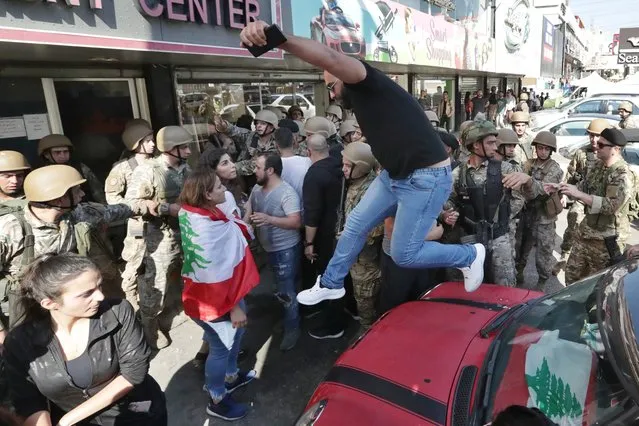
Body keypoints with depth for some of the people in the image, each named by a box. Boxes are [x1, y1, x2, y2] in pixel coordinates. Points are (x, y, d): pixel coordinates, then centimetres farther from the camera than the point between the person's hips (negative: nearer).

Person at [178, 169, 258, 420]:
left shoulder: (208, 213, -4)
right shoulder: (204, 228, -32)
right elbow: (214, 276, -28)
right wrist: (233, 307, -21)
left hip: (228, 289, 9)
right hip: (215, 299, -9)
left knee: (236, 334, 27)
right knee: (221, 347, 11)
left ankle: (231, 376, 52)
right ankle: (217, 400, 35)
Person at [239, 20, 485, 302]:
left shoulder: (369, 85, -14)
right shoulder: (364, 101, 15)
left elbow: (329, 58, -34)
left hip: (426, 178, -10)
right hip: (394, 175, 10)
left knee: (404, 254, -1)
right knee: (355, 225, 13)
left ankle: (470, 255, 24)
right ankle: (331, 284, 32)